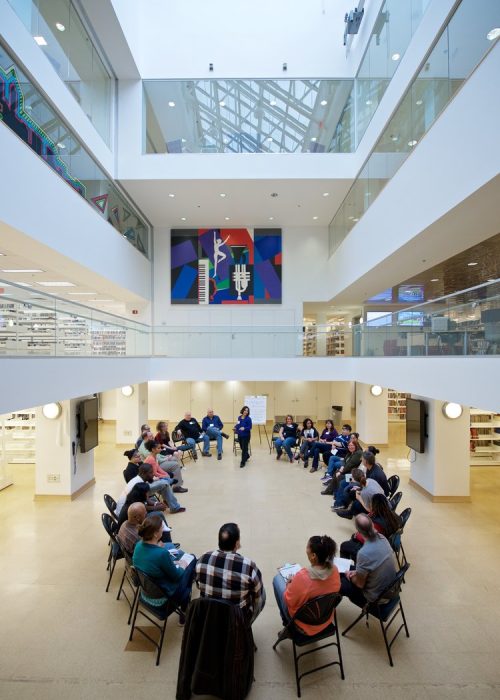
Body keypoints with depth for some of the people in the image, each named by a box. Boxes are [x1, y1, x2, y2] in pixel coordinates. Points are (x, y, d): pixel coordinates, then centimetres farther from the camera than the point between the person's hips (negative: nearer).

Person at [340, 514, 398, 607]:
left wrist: (349, 576, 0)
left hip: (377, 597, -7)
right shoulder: (381, 538, -13)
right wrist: (357, 572, 5)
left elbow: (360, 584, -19)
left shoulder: (364, 553, -35)